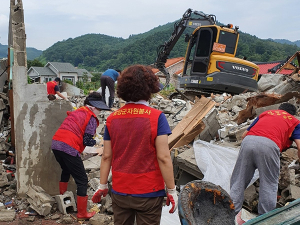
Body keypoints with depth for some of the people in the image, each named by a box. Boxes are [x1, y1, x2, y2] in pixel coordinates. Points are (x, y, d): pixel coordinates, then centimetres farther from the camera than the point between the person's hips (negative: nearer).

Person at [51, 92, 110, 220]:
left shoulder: (76, 112, 22)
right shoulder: (91, 118, 0)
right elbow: (87, 141, -6)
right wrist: (96, 142, 12)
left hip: (55, 143, 8)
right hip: (69, 148, -8)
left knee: (66, 170, 34)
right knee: (82, 180, 5)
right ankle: (82, 213, 11)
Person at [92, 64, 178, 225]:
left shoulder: (112, 118, -2)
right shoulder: (156, 117, -14)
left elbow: (106, 156, 1)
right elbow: (163, 158, -16)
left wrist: (102, 186, 11)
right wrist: (171, 190, -8)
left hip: (119, 191, 4)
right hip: (148, 193, -4)